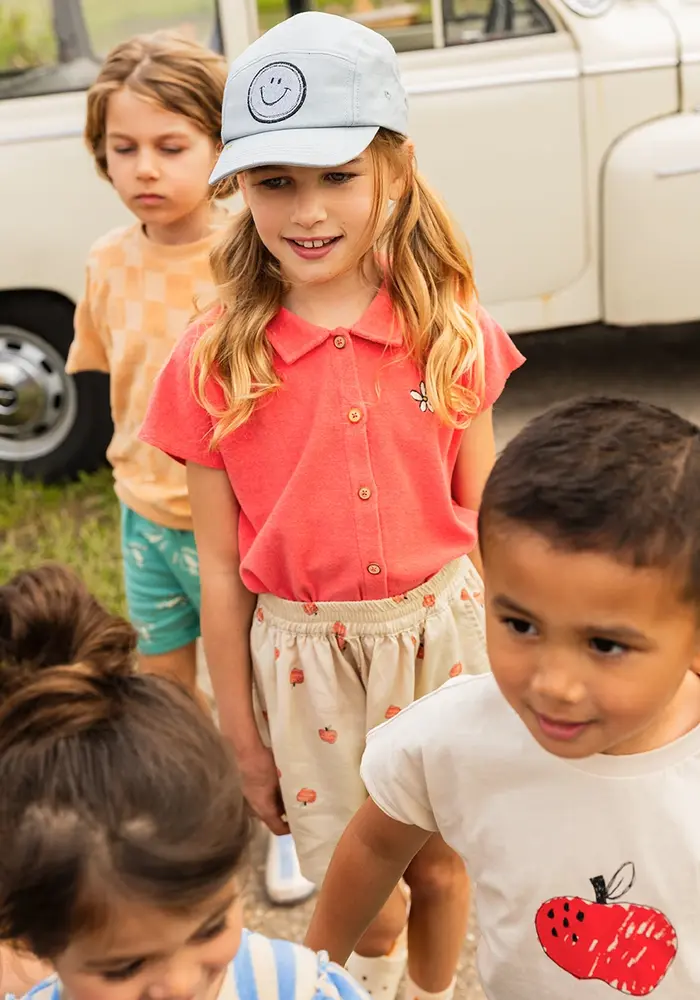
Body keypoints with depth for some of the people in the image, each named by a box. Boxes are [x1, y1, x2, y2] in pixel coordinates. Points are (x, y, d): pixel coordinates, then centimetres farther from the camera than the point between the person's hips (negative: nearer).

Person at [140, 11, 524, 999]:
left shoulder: (452, 330, -9)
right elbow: (221, 569, -5)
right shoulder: (215, 362, -12)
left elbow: (482, 519, 1)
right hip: (306, 654, -1)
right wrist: (243, 737, 1)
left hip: (442, 627, 1)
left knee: (441, 864, 18)